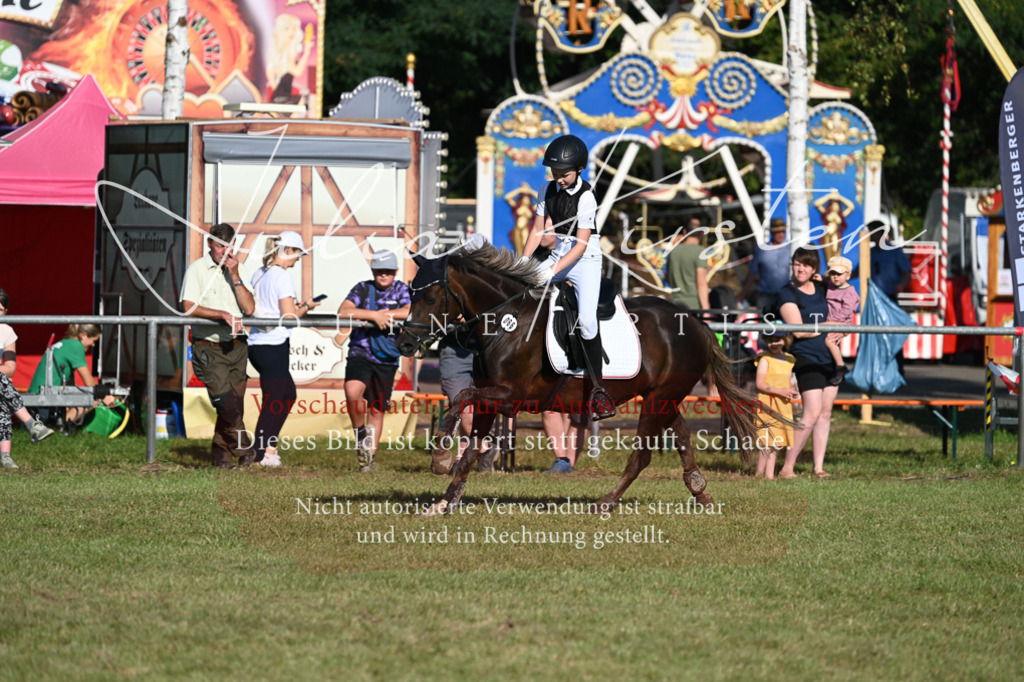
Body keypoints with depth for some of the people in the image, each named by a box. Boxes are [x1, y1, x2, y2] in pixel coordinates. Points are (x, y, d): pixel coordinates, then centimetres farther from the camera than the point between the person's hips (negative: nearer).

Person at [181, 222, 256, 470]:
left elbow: (249, 308, 3)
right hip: (210, 349, -5)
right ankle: (243, 450, -5)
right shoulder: (197, 270, -1)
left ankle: (221, 454, 12)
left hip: (236, 347, 5)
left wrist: (235, 276, -5)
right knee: (227, 403, -15)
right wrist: (224, 315, -18)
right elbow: (189, 307, -12)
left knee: (235, 404, 2)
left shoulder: (235, 271, 13)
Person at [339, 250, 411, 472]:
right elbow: (343, 312, -13)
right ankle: (360, 433, -5)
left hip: (387, 359, 2)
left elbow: (410, 312, -12)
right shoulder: (363, 289, 1)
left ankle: (369, 456, 21)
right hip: (360, 352, -2)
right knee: (353, 391, -29)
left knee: (377, 409, 8)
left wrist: (384, 314, -16)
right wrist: (374, 315, -20)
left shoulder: (401, 290, 6)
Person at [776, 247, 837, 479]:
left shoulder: (820, 289, 12)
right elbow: (799, 330, -15)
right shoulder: (788, 294, -7)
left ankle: (819, 467, 9)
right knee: (812, 414, -15)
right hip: (806, 358, -7)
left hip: (828, 358, 7)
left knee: (825, 414, 5)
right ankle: (787, 467, -10)